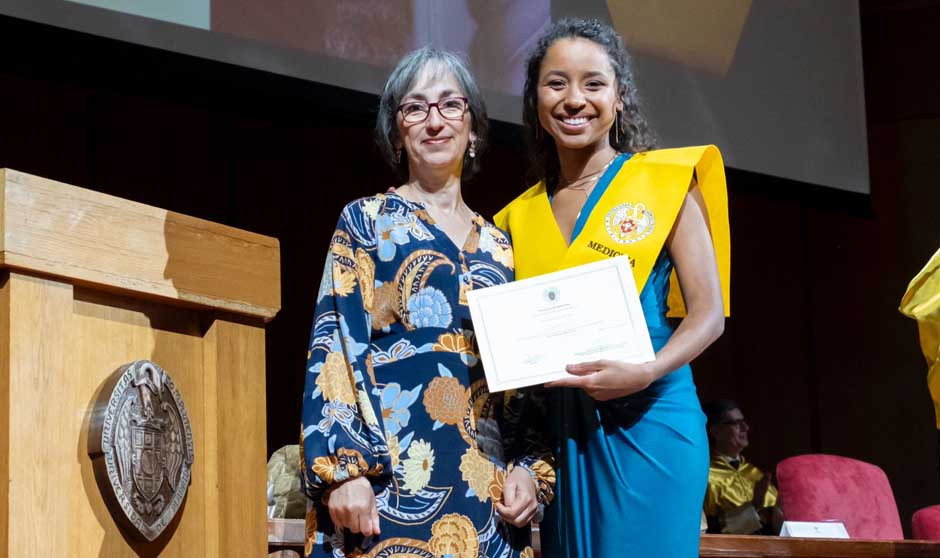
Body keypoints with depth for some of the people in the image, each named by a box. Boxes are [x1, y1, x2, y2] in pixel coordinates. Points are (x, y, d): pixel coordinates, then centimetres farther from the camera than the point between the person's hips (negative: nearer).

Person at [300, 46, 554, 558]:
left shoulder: (497, 246, 18)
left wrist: (530, 466, 2)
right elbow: (334, 345, -4)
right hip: (390, 472, -4)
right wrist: (343, 469, -15)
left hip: (486, 480, 4)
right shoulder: (366, 219, 6)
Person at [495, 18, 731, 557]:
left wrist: (646, 373, -21)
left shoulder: (662, 181, 0)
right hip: (558, 432, 4)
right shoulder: (521, 214, 12)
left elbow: (709, 313, -5)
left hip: (648, 423, -4)